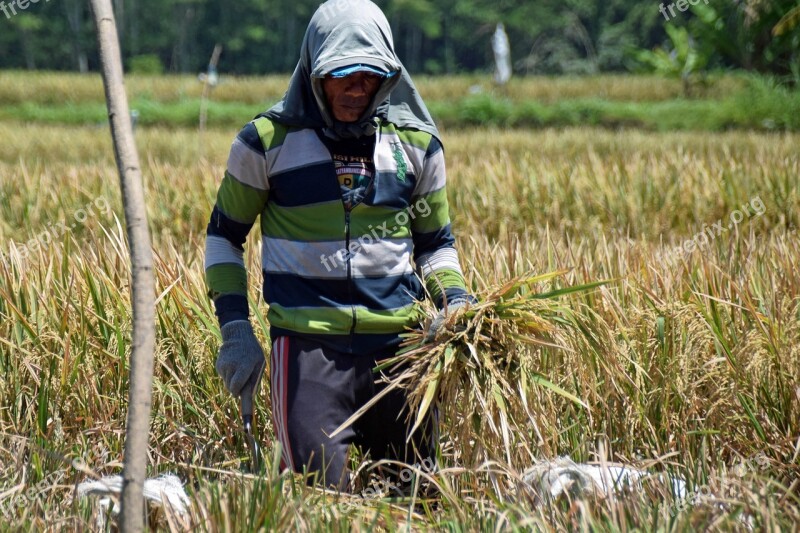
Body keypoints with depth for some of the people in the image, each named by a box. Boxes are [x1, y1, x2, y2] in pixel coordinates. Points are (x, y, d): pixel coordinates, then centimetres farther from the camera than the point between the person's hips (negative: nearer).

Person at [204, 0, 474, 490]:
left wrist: (455, 302, -1)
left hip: (398, 340, 3)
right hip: (307, 343, -3)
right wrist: (236, 329, 0)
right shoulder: (268, 140, 0)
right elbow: (225, 235, 10)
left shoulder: (416, 143, 8)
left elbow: (435, 243, 19)